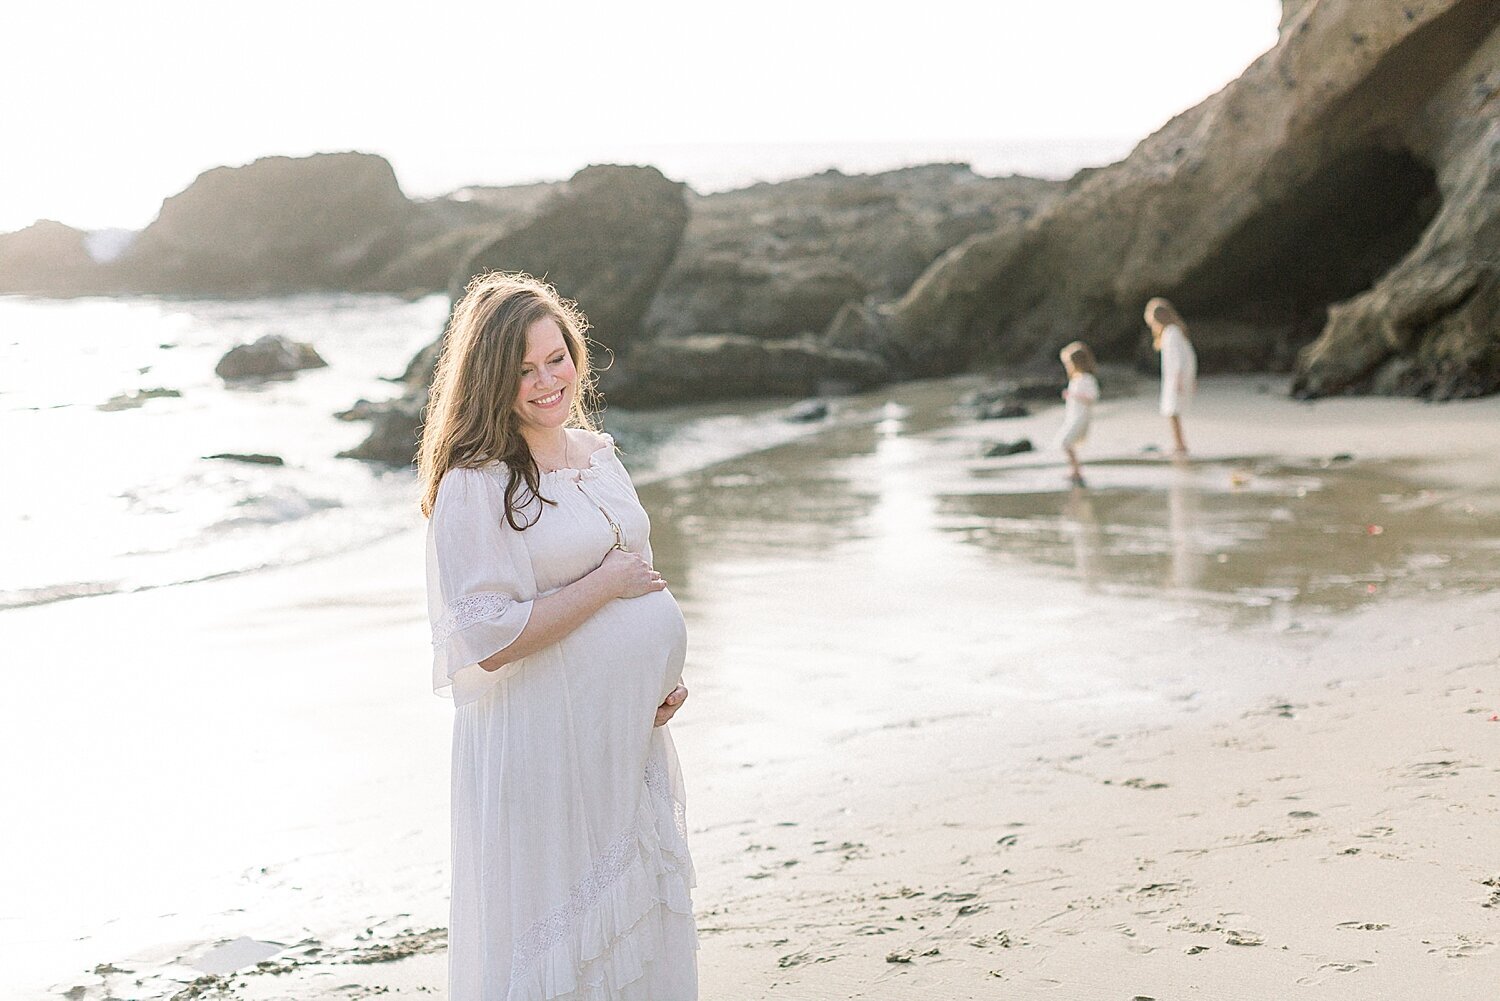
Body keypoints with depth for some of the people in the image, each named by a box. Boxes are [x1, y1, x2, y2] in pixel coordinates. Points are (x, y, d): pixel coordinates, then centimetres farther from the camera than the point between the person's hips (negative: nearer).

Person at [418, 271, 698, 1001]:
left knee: (642, 936, 14)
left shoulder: (596, 455, 9)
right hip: (542, 744, -7)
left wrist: (663, 676, 4)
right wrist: (606, 584, -15)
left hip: (631, 736, 7)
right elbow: (488, 640, -20)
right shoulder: (473, 486, -14)